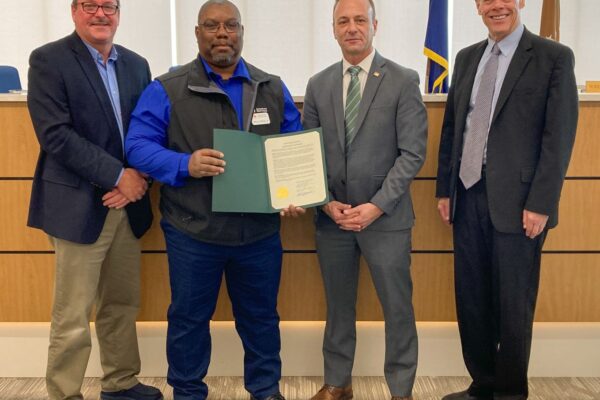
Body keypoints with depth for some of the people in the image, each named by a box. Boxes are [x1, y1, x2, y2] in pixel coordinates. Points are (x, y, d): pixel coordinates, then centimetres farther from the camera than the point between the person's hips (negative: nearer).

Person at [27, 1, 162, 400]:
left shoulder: (136, 64, 12)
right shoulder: (49, 60, -5)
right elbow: (55, 134, -15)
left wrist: (137, 179, -8)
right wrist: (118, 176, -16)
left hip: (127, 204, 6)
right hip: (80, 205, -5)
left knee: (123, 305, 14)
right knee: (72, 317, 1)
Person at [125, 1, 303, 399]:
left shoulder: (273, 89, 7)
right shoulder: (167, 90, -3)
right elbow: (138, 146, -8)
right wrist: (185, 165, -25)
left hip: (260, 230, 3)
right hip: (193, 231, -2)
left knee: (261, 315, 16)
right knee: (189, 317, 12)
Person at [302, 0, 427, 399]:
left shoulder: (403, 80, -3)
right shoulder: (318, 85, 8)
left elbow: (412, 153, -8)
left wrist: (376, 206, -15)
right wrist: (327, 203, -6)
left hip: (386, 217, -3)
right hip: (332, 217, 3)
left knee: (398, 308, 5)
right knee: (338, 306, 14)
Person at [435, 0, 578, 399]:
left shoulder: (554, 57, -4)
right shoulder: (467, 58, 13)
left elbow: (559, 136, -9)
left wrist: (541, 203, -14)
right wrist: (445, 188, 10)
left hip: (516, 201, -5)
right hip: (468, 197, 5)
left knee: (513, 304, 6)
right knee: (471, 299, 12)